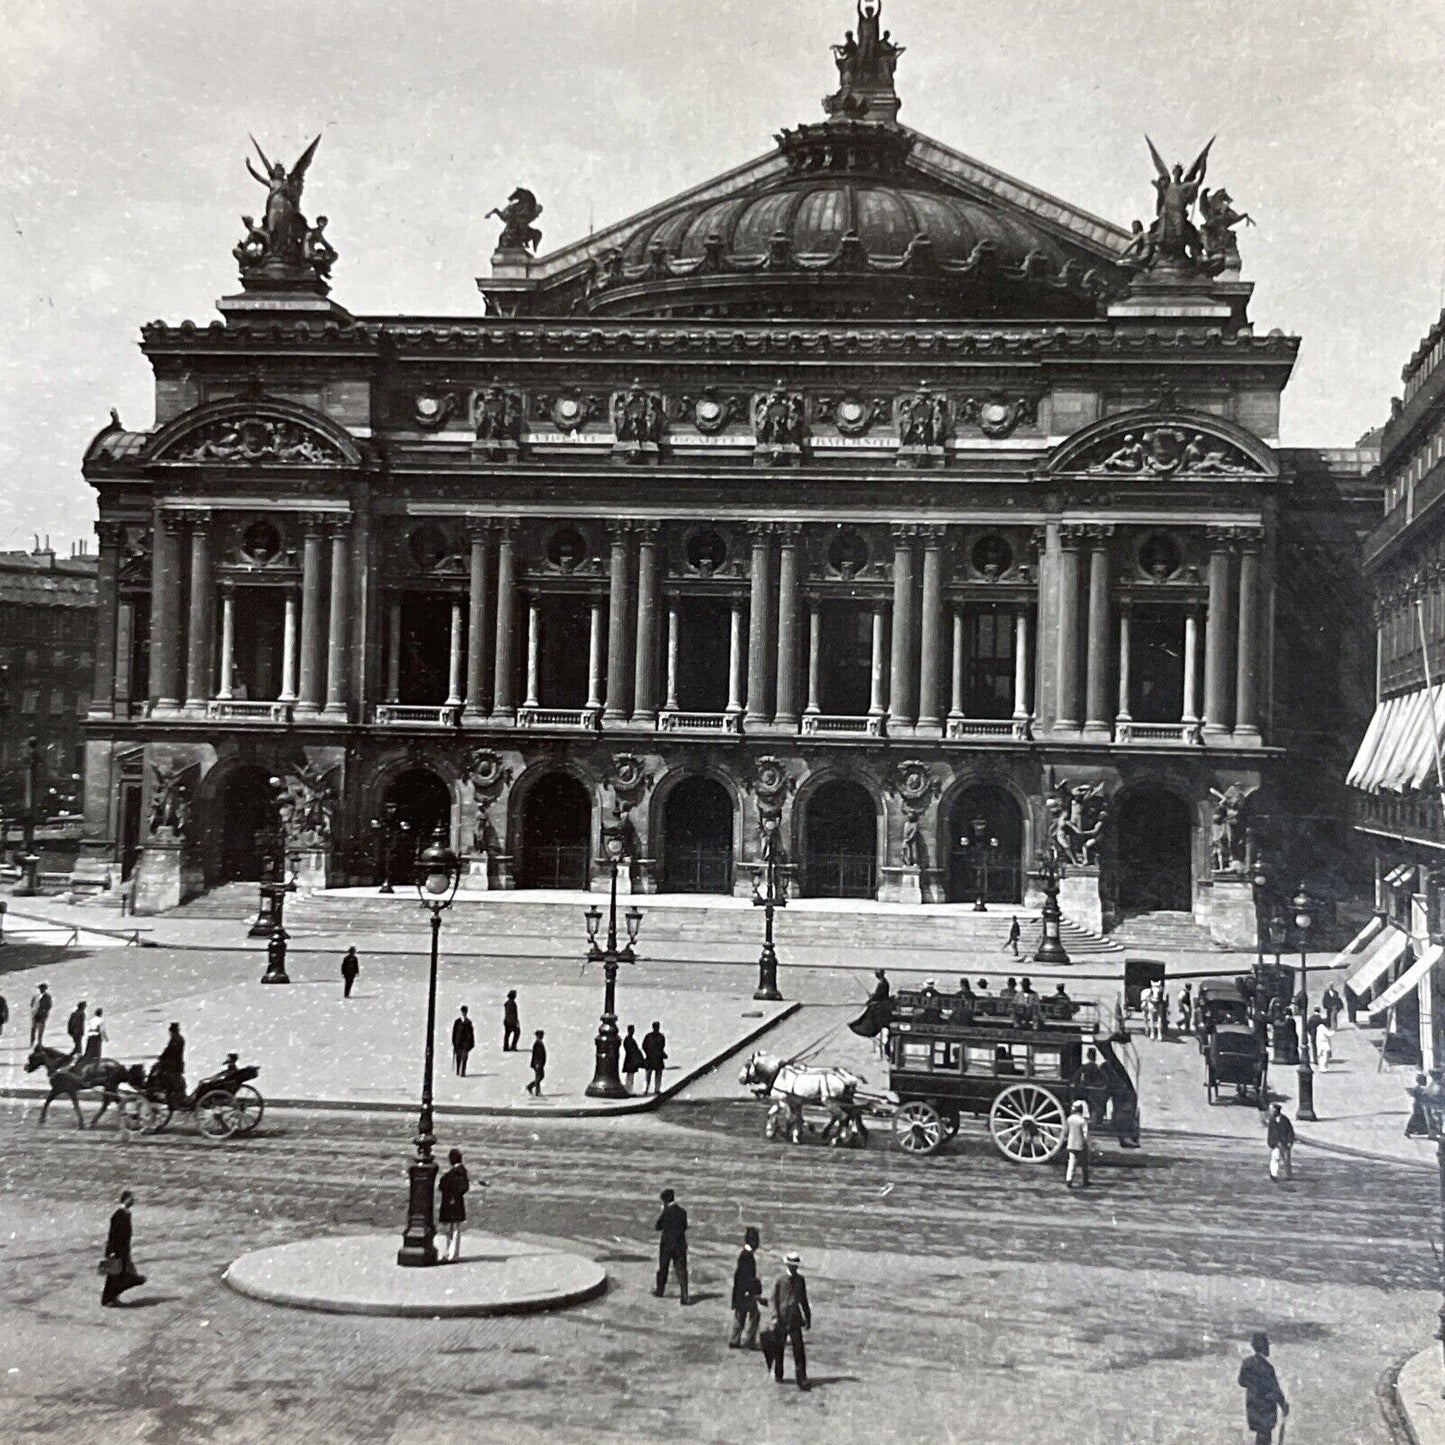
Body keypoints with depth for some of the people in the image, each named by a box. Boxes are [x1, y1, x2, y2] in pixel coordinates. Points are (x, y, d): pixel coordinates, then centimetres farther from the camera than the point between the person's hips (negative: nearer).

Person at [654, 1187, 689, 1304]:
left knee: (663, 1268, 17)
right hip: (680, 1244, 3)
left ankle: (660, 1291, 33)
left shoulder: (666, 1211, -12)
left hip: (666, 1243, -3)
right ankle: (684, 1296, -9)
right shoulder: (682, 1211, 1)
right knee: (681, 1270, 1)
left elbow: (657, 1227, -6)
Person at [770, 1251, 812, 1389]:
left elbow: (804, 1300, 16)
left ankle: (802, 1379, -7)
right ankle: (778, 1375, 26)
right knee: (778, 1348, 9)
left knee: (799, 1349, -6)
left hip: (795, 1319, 2)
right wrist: (775, 1316, -10)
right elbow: (774, 1299, -2)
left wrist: (808, 1318, 16)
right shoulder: (780, 1279, -2)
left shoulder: (800, 1280, 8)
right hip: (782, 1319, -2)